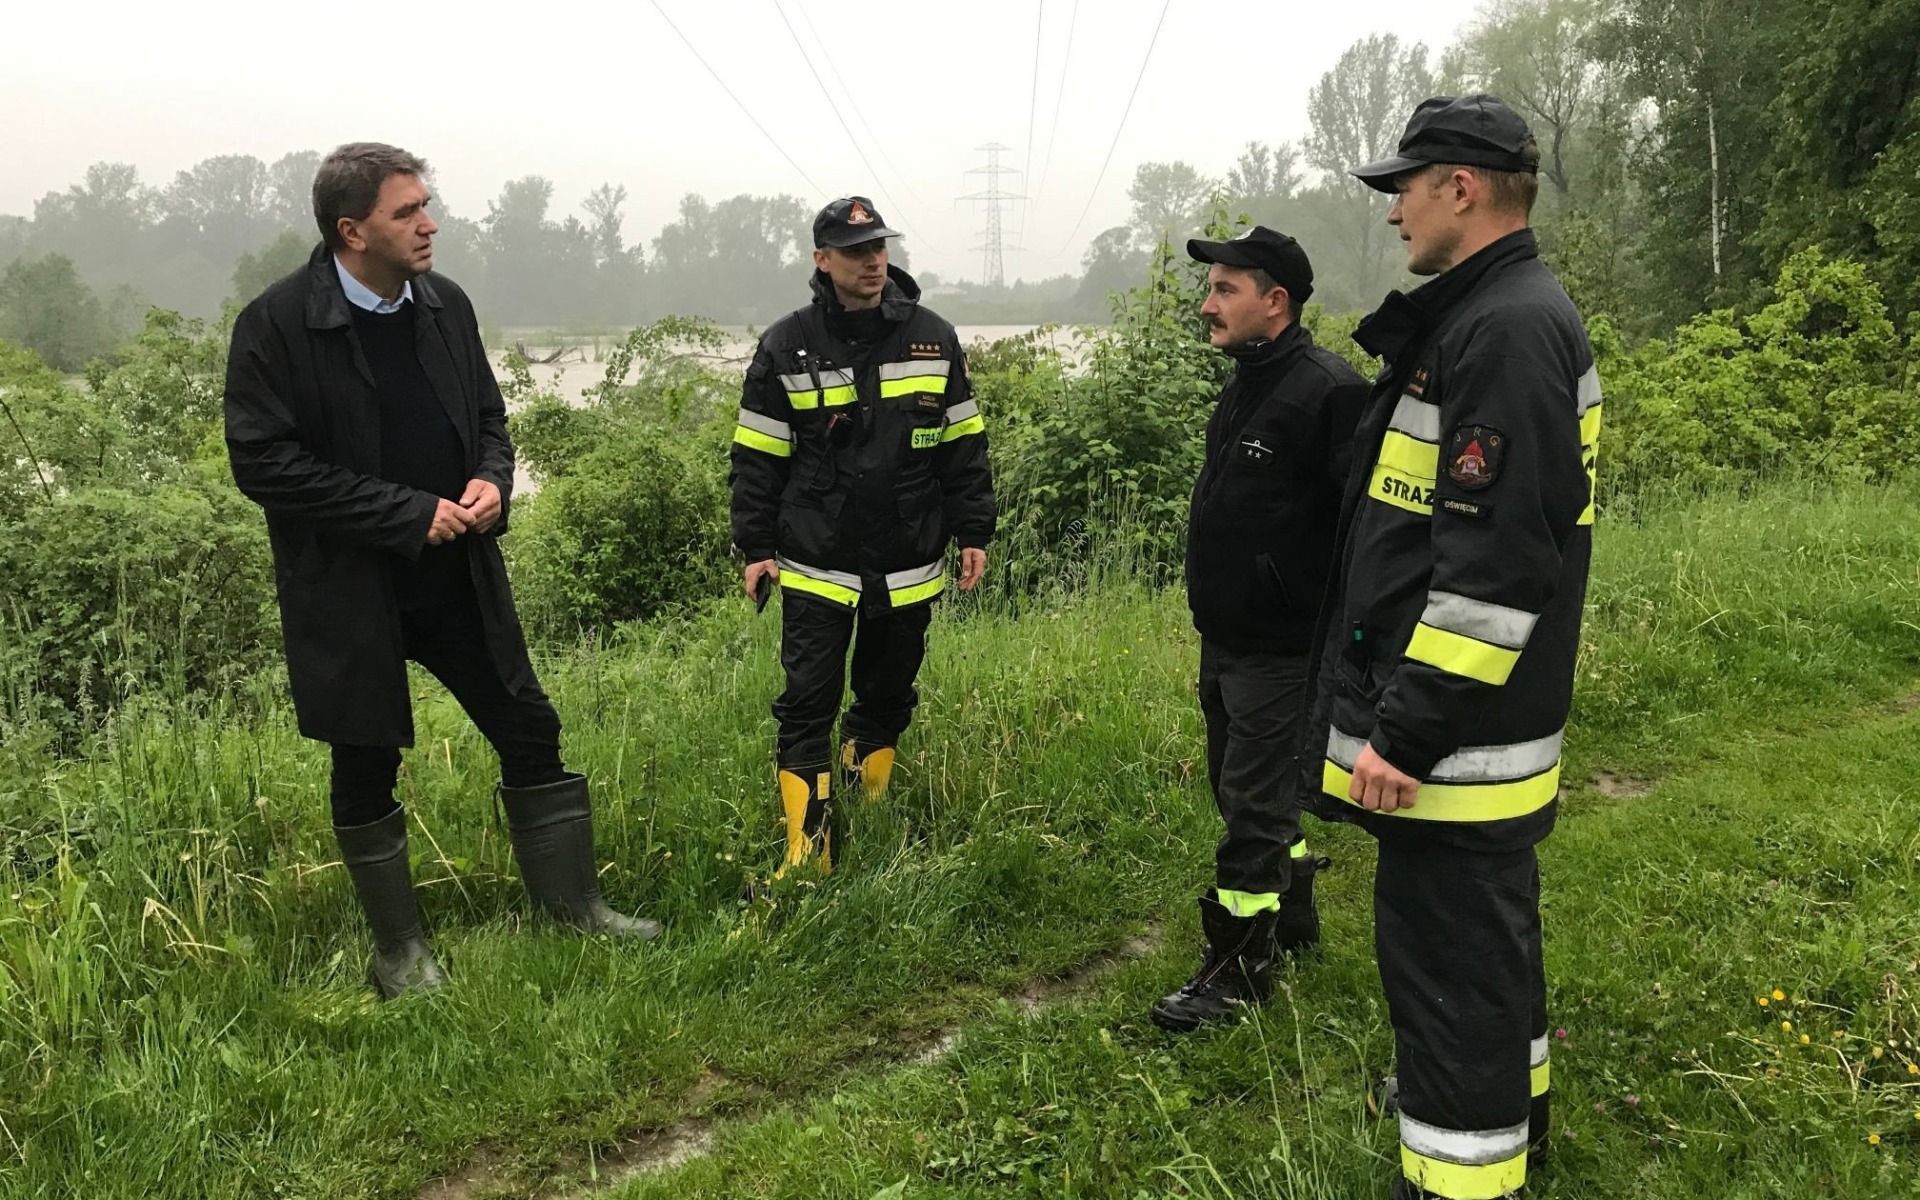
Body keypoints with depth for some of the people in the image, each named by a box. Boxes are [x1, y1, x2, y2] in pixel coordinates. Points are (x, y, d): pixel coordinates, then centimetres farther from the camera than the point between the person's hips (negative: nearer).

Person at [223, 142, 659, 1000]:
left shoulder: (445, 304, 2)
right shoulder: (277, 324, -13)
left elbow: (487, 415, 14)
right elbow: (262, 462, -16)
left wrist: (492, 482, -9)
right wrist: (410, 513, -19)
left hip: (458, 574, 5)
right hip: (349, 590, -4)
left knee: (531, 733, 8)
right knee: (366, 769, 9)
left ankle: (573, 903, 26)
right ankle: (398, 949, 28)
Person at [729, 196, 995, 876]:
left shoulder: (933, 338, 3)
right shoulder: (786, 347, -2)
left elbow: (964, 446, 8)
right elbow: (757, 459, 1)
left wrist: (974, 533, 5)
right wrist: (757, 549, -2)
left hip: (909, 569, 2)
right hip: (815, 568, -2)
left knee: (887, 700, 14)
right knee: (807, 706, -3)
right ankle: (808, 853, 5)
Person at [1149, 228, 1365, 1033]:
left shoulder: (1328, 393, -19)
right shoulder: (1245, 387, 11)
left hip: (1281, 653, -10)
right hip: (1225, 642, 10)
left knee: (1254, 807, -1)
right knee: (1247, 791, 20)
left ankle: (1240, 968, 12)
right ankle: (1292, 921, 38)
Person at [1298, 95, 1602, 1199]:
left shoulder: (1509, 331, -20)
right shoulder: (1488, 317, 14)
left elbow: (1495, 561, -27)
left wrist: (1408, 731, -24)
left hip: (1454, 735, -11)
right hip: (1492, 720, 11)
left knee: (1446, 949, -2)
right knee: (1489, 922, 25)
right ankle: (1510, 1106, 44)